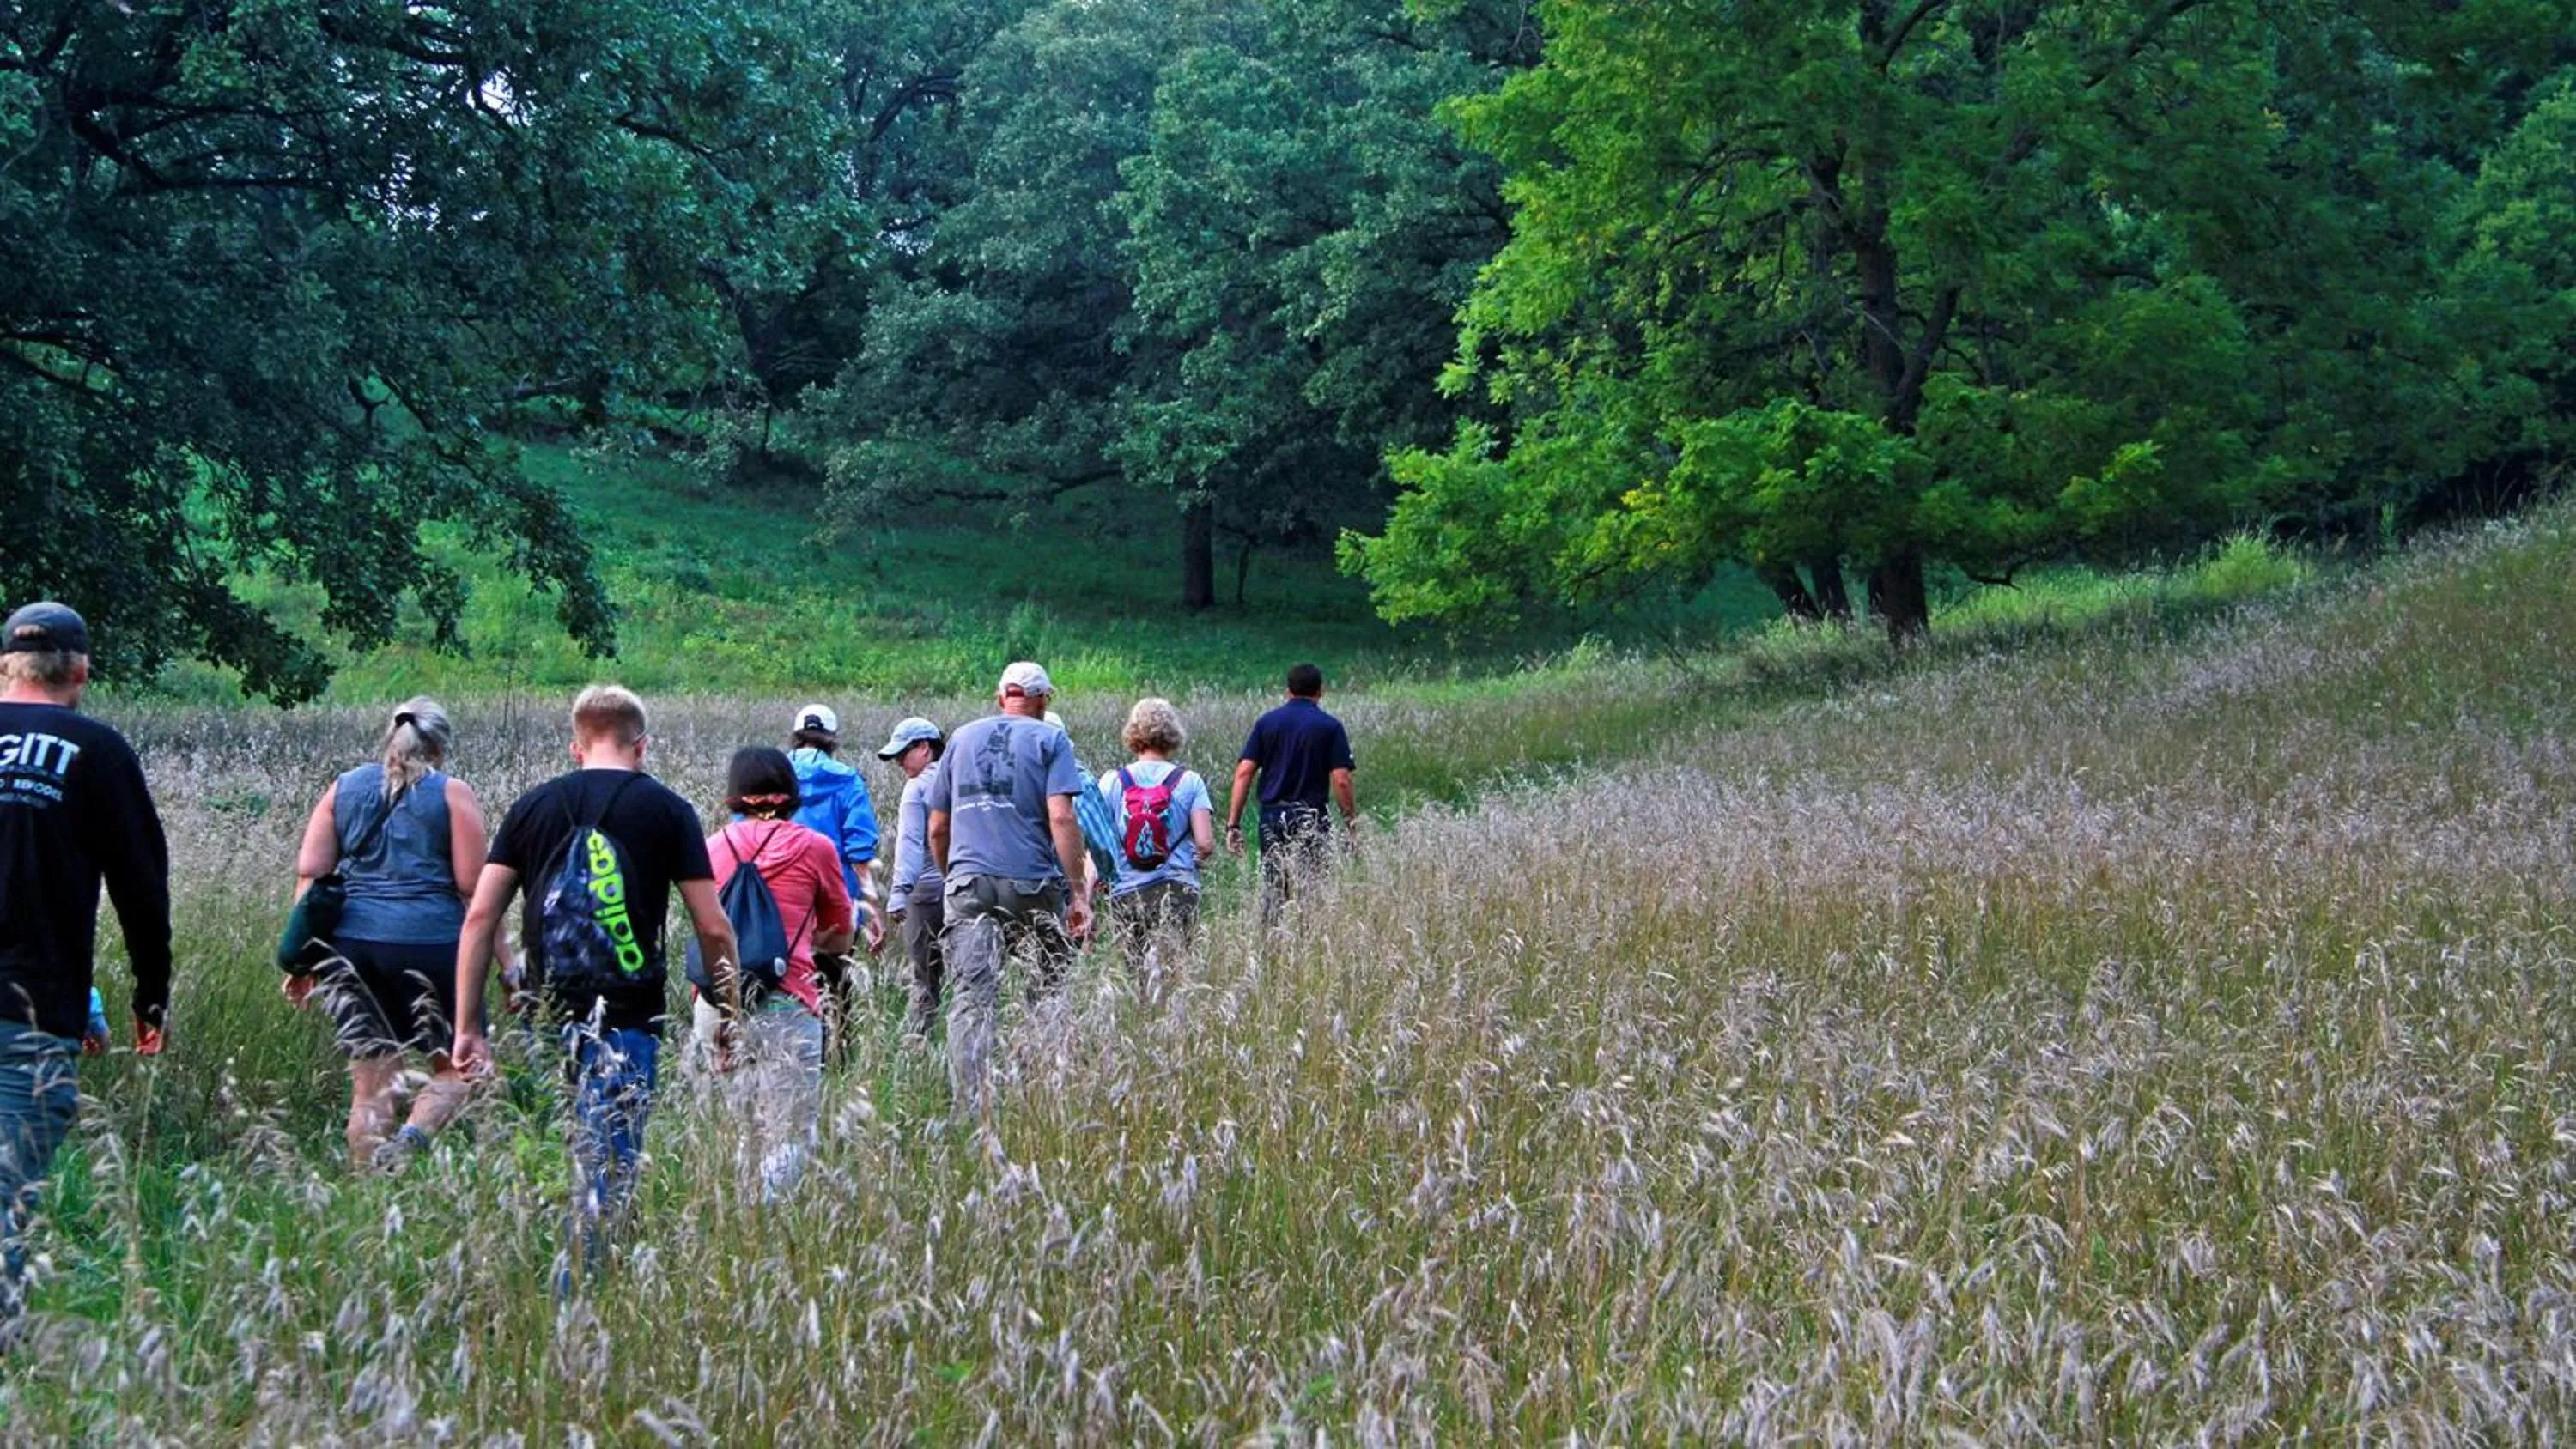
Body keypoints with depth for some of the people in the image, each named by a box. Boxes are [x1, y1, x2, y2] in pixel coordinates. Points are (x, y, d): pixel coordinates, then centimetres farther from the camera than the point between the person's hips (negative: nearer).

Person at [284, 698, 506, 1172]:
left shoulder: (342, 789, 14)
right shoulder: (452, 794, 3)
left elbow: (309, 873, 8)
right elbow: (473, 884, -4)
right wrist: (504, 962, 2)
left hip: (350, 943, 4)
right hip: (429, 942, -4)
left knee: (371, 1086, 9)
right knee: (456, 1069, 7)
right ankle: (412, 1138, -20)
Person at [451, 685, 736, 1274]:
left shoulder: (534, 805, 10)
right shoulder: (666, 809, 3)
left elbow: (479, 917, 5)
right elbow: (713, 927, -1)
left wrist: (467, 1027, 8)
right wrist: (731, 1016, 10)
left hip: (548, 1018, 3)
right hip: (629, 1018, -3)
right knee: (609, 1169, 0)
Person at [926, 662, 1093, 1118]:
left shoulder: (962, 738, 17)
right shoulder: (1050, 740, 6)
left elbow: (937, 829, 18)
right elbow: (1061, 819, -8)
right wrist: (1079, 892, -8)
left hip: (969, 884, 2)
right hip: (1034, 884, -2)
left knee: (970, 999, -4)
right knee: (1050, 995, 9)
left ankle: (970, 1110, -12)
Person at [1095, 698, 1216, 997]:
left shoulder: (1111, 782, 4)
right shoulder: (1189, 782, 2)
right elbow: (1205, 844, -3)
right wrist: (1200, 856, 19)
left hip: (1125, 894, 2)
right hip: (1178, 890, -2)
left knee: (1138, 976, 13)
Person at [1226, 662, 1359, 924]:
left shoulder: (1266, 722, 7)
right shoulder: (1330, 727, -2)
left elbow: (1244, 772, 0)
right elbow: (1340, 780, -9)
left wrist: (1233, 824, 1)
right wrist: (1352, 823, 0)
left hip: (1271, 817, 4)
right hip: (1310, 819, -3)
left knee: (1271, 891, 12)